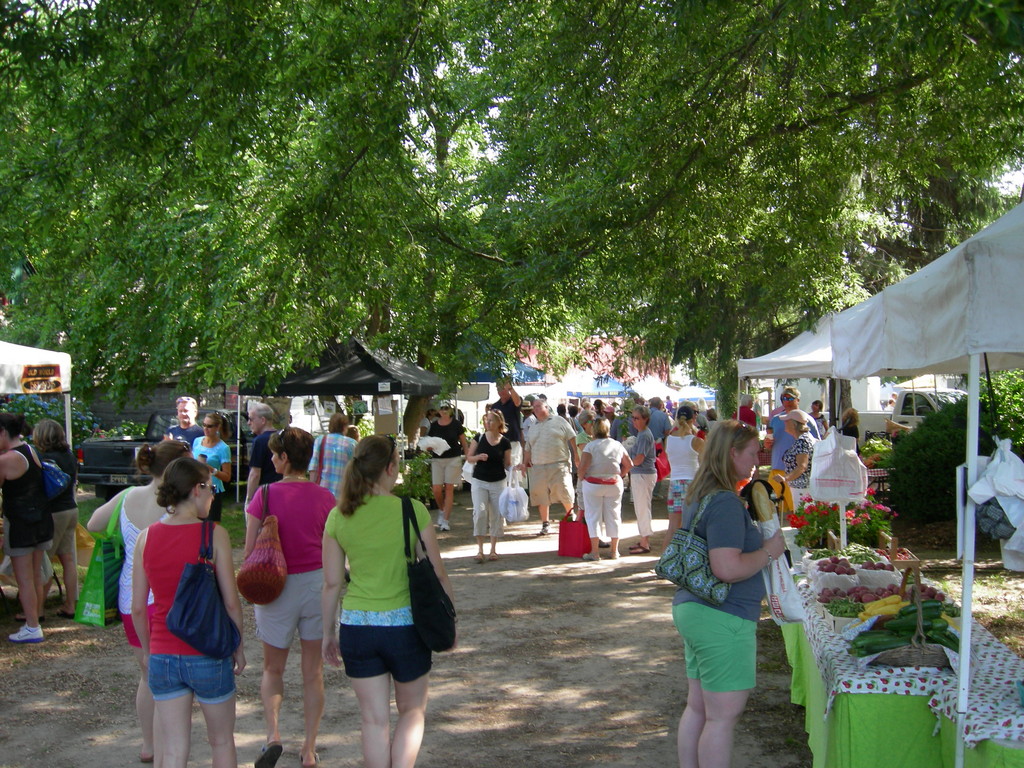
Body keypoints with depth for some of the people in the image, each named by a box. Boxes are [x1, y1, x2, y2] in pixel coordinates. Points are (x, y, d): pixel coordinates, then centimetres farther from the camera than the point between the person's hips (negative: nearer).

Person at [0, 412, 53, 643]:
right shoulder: (31, 450, 5)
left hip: (19, 523, -8)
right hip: (42, 519, 8)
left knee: (24, 580, 1)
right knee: (36, 575, 17)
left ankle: (32, 628, 4)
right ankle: (35, 618, 25)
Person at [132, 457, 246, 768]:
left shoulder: (146, 538, -2)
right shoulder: (214, 535, -13)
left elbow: (138, 608, 1)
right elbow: (231, 602, -10)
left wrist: (149, 651, 15)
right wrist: (239, 646, 4)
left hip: (163, 657, 3)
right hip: (208, 656, -3)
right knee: (222, 741, 18)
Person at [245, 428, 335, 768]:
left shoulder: (266, 495, -13)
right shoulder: (324, 497, -6)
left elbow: (250, 551, -10)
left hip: (276, 587, -2)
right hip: (316, 584, 2)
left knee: (273, 669, 17)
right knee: (313, 672, 14)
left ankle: (273, 734, -4)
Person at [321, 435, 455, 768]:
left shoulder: (338, 516, -2)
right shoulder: (413, 511, -10)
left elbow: (331, 583, 2)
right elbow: (437, 575, -5)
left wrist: (328, 633, 14)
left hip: (356, 626, 2)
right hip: (404, 624, -2)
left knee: (374, 720, 12)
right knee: (413, 711, 18)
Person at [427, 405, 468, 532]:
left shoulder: (456, 424, -1)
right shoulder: (434, 425, 4)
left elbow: (464, 442, 3)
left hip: (453, 459, -2)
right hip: (437, 460, 2)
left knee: (449, 488, -3)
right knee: (437, 489, -5)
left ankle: (445, 520, 3)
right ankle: (442, 510, 25)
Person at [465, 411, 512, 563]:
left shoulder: (505, 442, -1)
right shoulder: (479, 438, -1)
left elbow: (507, 464, 5)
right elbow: (469, 457, 4)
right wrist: (478, 457, -16)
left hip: (498, 482, 1)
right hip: (479, 481, -1)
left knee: (497, 514, 3)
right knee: (480, 512, -12)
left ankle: (493, 549, 15)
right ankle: (480, 549, -6)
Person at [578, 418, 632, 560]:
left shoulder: (590, 446, -11)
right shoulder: (617, 445, 3)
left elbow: (583, 466, -18)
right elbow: (629, 465, 7)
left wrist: (581, 478, -1)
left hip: (593, 484, -4)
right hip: (614, 485, 4)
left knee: (593, 516, 3)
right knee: (613, 516, 12)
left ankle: (595, 552, 0)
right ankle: (614, 551, 17)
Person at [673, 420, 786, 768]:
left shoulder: (699, 496, 12)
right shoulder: (725, 502, -20)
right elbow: (728, 568, -27)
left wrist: (763, 541, 18)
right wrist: (769, 551, -13)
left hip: (692, 609, 10)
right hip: (722, 620, -10)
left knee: (698, 708, 17)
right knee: (723, 716, -1)